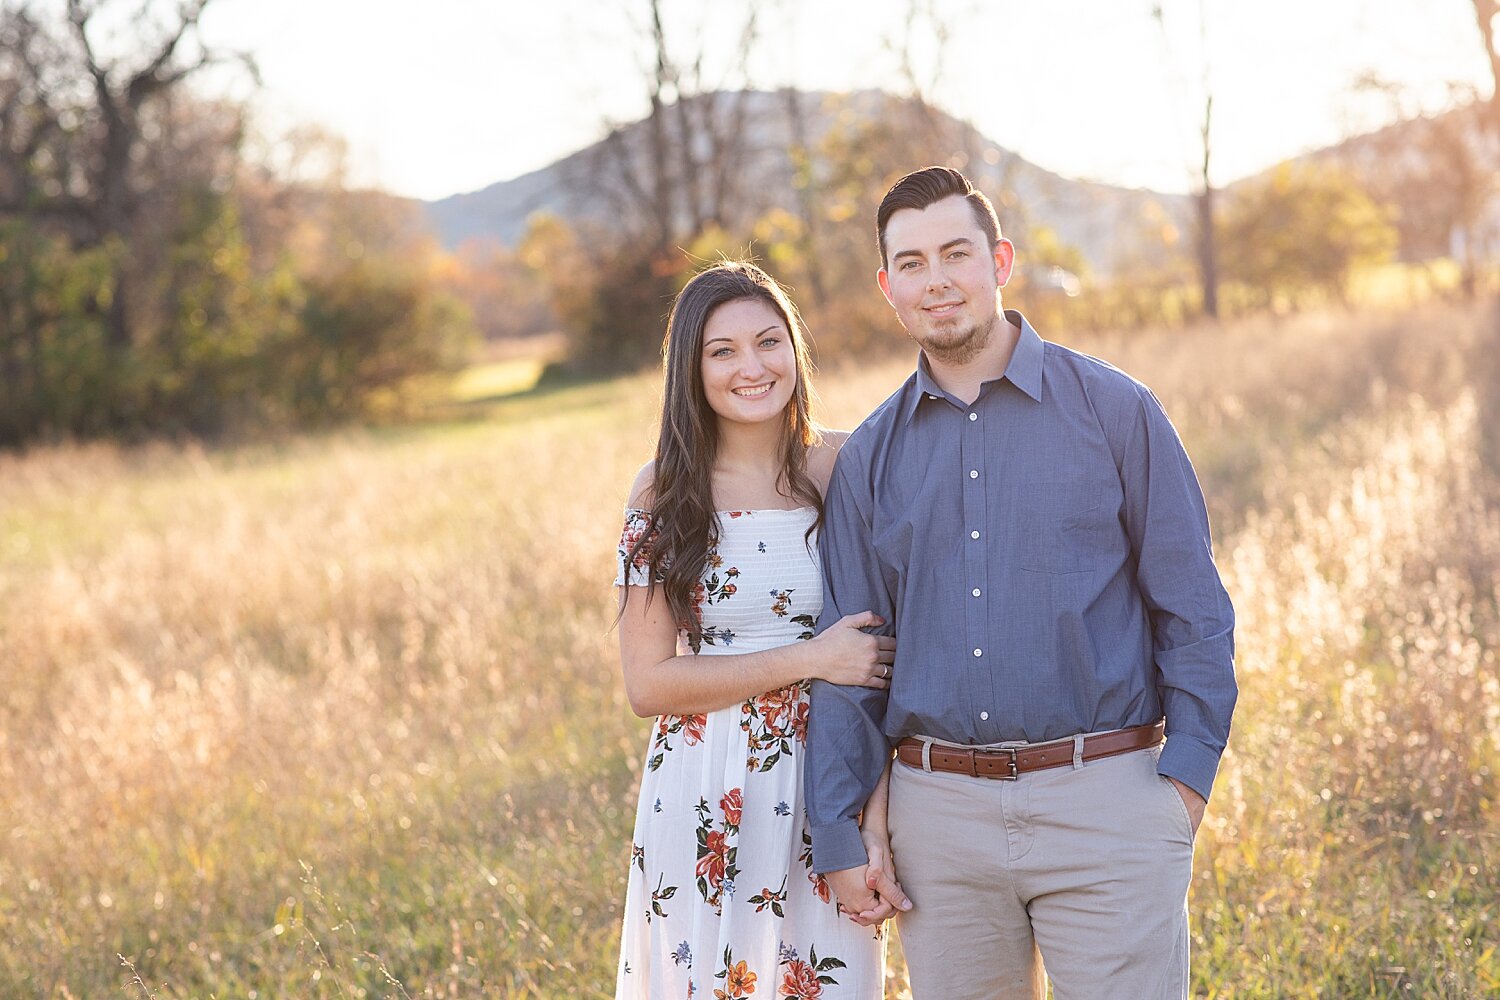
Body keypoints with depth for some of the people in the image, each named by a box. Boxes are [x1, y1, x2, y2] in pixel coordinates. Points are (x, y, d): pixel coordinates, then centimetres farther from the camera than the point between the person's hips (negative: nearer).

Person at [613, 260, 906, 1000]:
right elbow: (647, 683, -6)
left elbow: (899, 659, -2)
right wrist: (810, 659, -14)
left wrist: (878, 819, -12)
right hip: (704, 802, 0)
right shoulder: (665, 493, -2)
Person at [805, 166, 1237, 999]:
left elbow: (1194, 608, 2)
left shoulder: (1113, 409, 1)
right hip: (939, 815, 3)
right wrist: (838, 833, 6)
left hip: (1104, 804, -3)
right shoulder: (871, 456, 10)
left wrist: (1188, 775, -8)